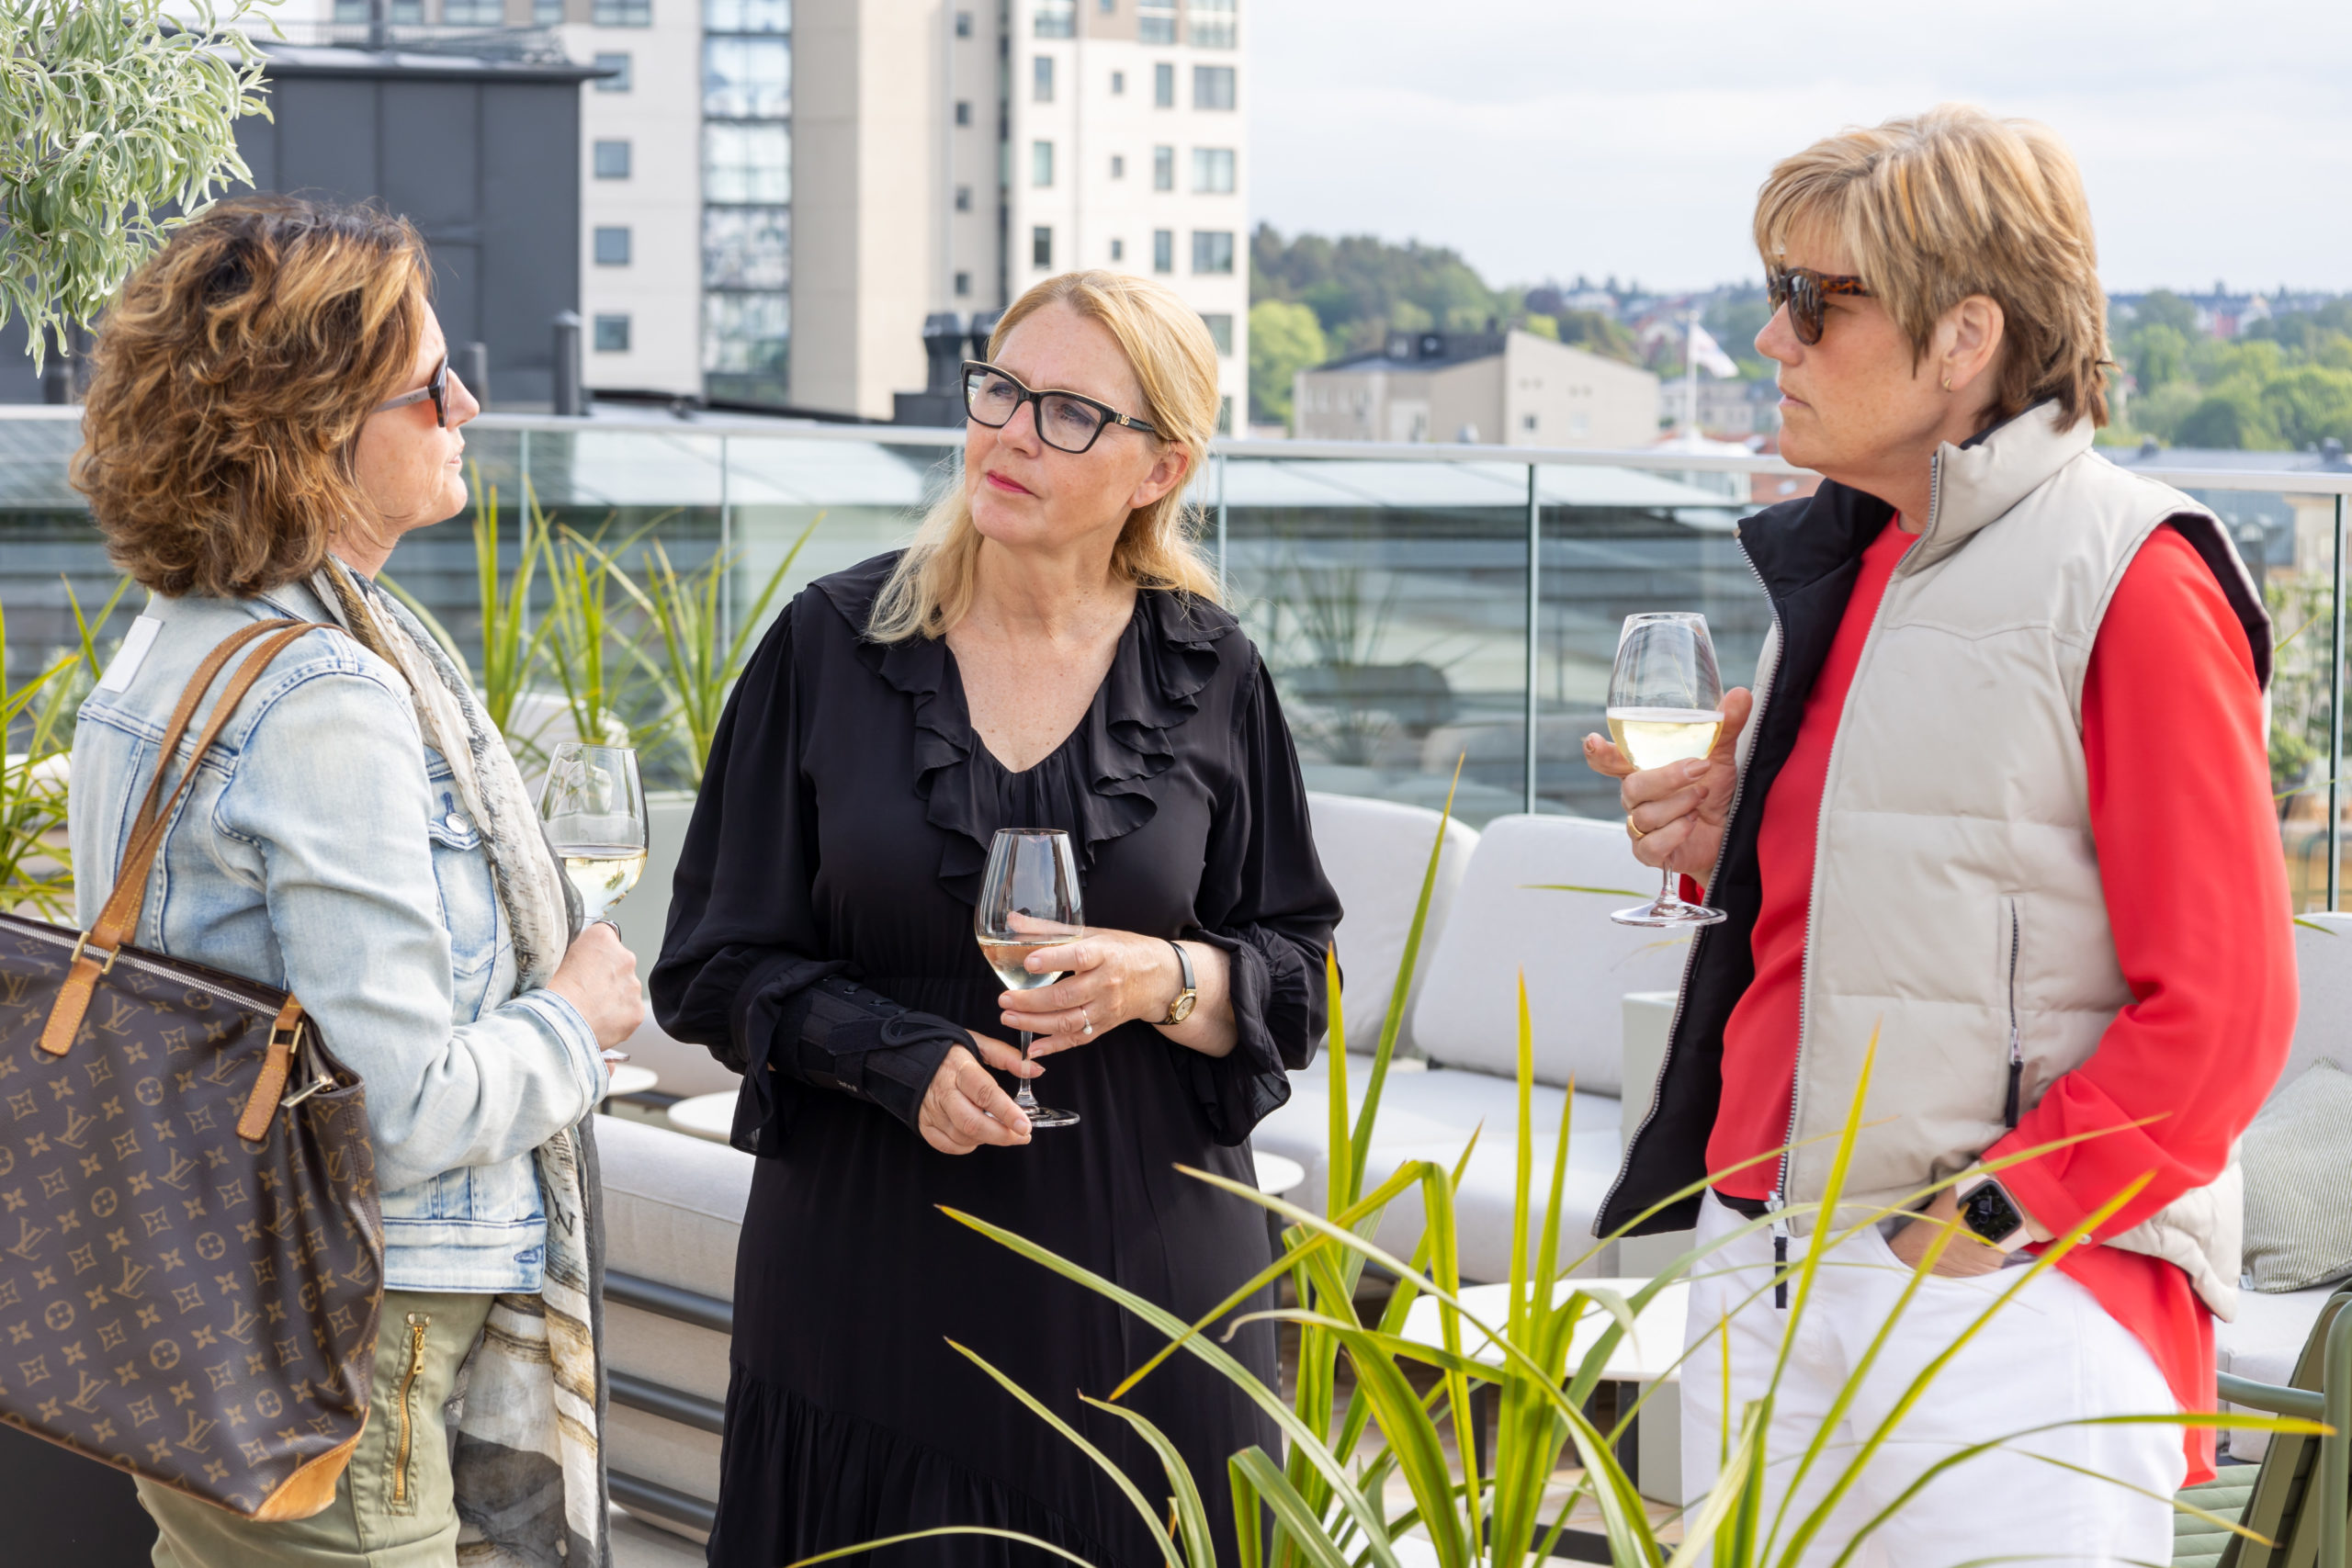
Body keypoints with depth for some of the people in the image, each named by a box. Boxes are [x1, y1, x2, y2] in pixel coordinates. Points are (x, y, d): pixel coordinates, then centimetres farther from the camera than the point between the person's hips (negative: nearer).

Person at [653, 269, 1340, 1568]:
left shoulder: (1210, 679, 2)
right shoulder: (831, 646, 0)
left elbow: (1299, 979, 6)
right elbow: (717, 963, 2)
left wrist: (1168, 980, -15)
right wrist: (901, 1057, -15)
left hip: (1138, 1259, 1)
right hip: (870, 1273, 0)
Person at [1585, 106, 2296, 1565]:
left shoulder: (2131, 582, -11)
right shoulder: (1838, 566, 14)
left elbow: (2222, 1009, -14)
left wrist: (1989, 1215, -15)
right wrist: (1724, 849, 5)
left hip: (2018, 1301, -8)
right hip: (1761, 1280, 8)